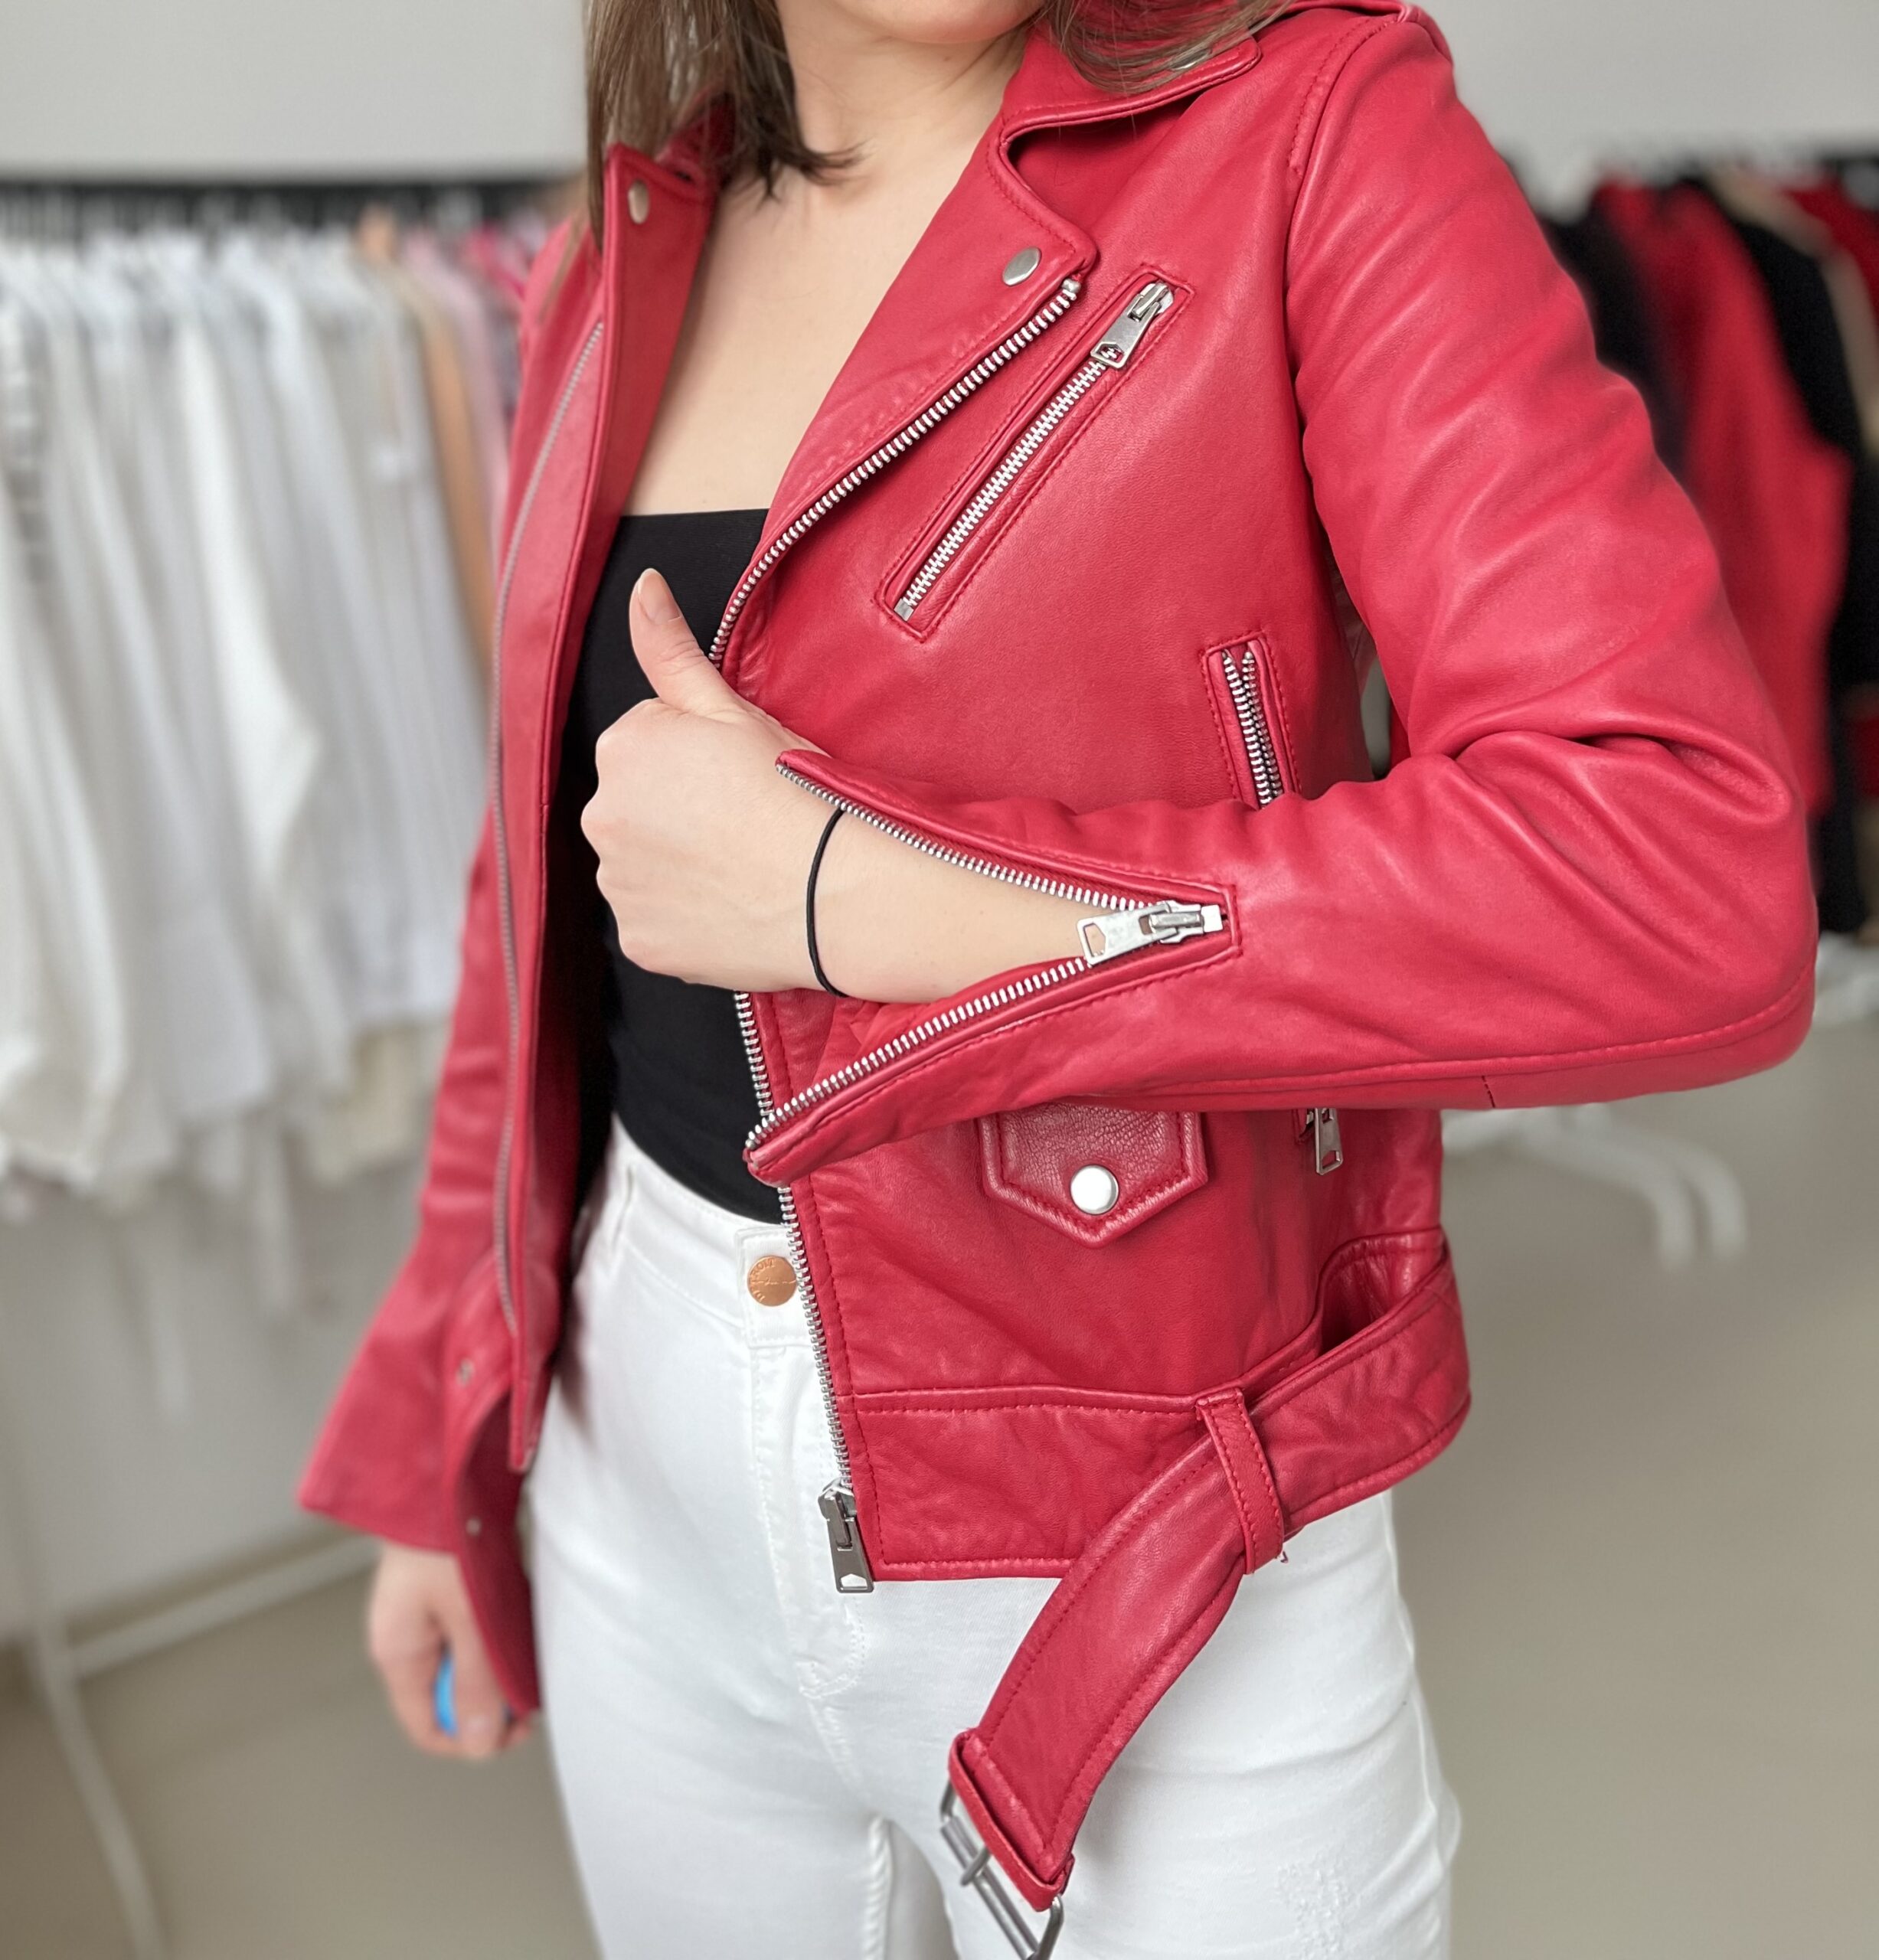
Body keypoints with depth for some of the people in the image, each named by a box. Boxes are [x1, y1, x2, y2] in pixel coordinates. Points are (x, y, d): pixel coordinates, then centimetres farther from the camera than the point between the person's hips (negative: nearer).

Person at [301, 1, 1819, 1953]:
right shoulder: (618, 269, 4)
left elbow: (1697, 882, -24)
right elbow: (545, 893, 11)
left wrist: (844, 892, -23)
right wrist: (432, 1440, 17)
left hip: (1128, 1537, -5)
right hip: (642, 1482, 6)